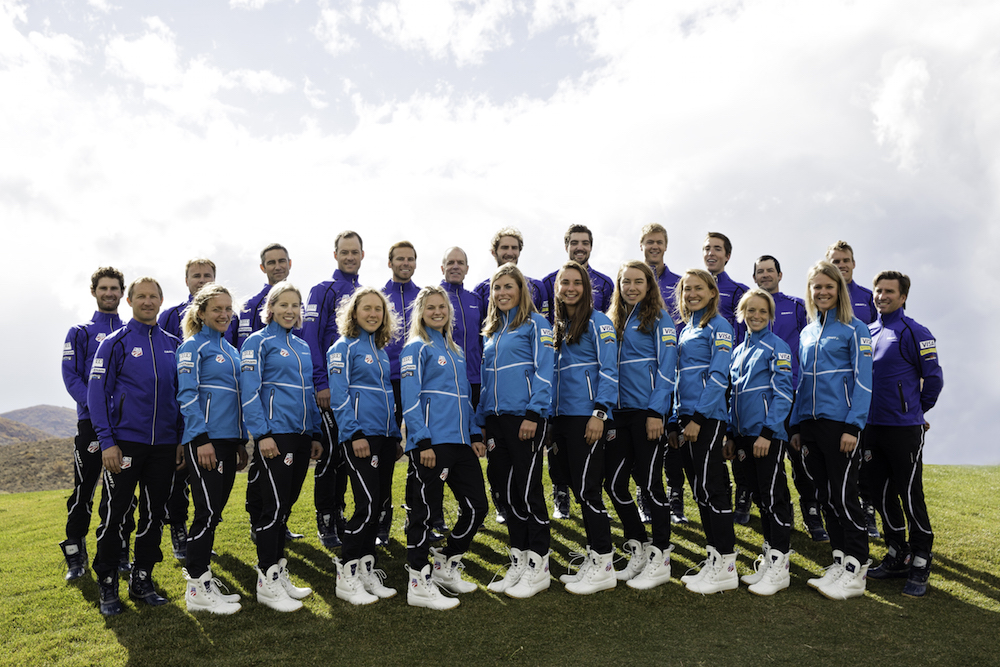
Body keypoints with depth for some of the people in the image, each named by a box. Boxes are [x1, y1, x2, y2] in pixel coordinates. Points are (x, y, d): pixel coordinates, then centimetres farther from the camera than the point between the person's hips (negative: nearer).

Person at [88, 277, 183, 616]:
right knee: (114, 514, 0)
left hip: (164, 444, 4)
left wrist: (182, 439, 8)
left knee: (154, 514, 10)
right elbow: (97, 392, -6)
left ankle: (142, 581, 22)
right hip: (125, 442, -4)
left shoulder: (173, 345, 10)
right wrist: (107, 441, -13)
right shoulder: (115, 343, -2)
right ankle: (107, 586, 14)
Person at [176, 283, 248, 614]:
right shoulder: (193, 346, -3)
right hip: (205, 438, -7)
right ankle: (197, 589, -1)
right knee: (208, 511, -8)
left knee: (214, 512, 9)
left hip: (228, 439, 7)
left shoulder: (231, 350, 19)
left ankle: (200, 573, 18)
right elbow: (187, 395, -11)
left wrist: (242, 441, 18)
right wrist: (202, 438, -18)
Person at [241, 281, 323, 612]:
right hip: (276, 434, -7)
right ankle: (266, 582, 3)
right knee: (275, 505, -6)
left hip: (302, 435, 7)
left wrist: (316, 434, 16)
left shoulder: (302, 346, 17)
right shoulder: (258, 342, -3)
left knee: (285, 505, 12)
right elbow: (250, 391, -10)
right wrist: (262, 434, -17)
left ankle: (279, 574, 20)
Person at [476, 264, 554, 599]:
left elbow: (543, 371, -10)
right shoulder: (491, 331, 19)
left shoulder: (535, 324, -2)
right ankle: (518, 564, 19)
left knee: (527, 489, -4)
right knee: (508, 490, 10)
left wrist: (533, 414, -18)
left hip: (524, 417, -7)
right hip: (496, 418, 7)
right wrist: (482, 421, 16)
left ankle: (538, 567, 6)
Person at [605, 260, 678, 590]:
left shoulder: (659, 318, -2)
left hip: (647, 411, -6)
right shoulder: (613, 320, 16)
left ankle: (660, 559, 10)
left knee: (649, 482, -2)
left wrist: (656, 412, -16)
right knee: (614, 482, 5)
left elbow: (666, 368, -9)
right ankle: (638, 551, 21)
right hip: (619, 411, 7)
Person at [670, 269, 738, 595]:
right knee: (700, 488, 9)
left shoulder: (718, 326, -4)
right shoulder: (685, 329, 20)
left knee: (710, 486, -8)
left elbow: (718, 375, -13)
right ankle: (715, 556, 17)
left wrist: (698, 418, -18)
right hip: (687, 415, 8)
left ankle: (725, 566, -2)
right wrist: (676, 421, 15)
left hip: (708, 415, -8)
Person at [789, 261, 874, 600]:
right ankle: (840, 560, 20)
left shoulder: (854, 329, -3)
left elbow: (863, 381, -8)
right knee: (825, 496, 10)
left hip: (840, 423, -6)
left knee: (844, 495, -5)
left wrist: (853, 426, -16)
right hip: (810, 424, 6)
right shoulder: (806, 334, 15)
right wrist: (796, 426, 12)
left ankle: (855, 569, 3)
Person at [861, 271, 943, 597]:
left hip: (904, 429, -6)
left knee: (911, 496, -2)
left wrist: (916, 409, 5)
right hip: (872, 425, 7)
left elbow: (933, 377, -5)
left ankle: (920, 566, 9)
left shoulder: (914, 333, -8)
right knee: (880, 492, 12)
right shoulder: (867, 332, 11)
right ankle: (898, 556, 26)